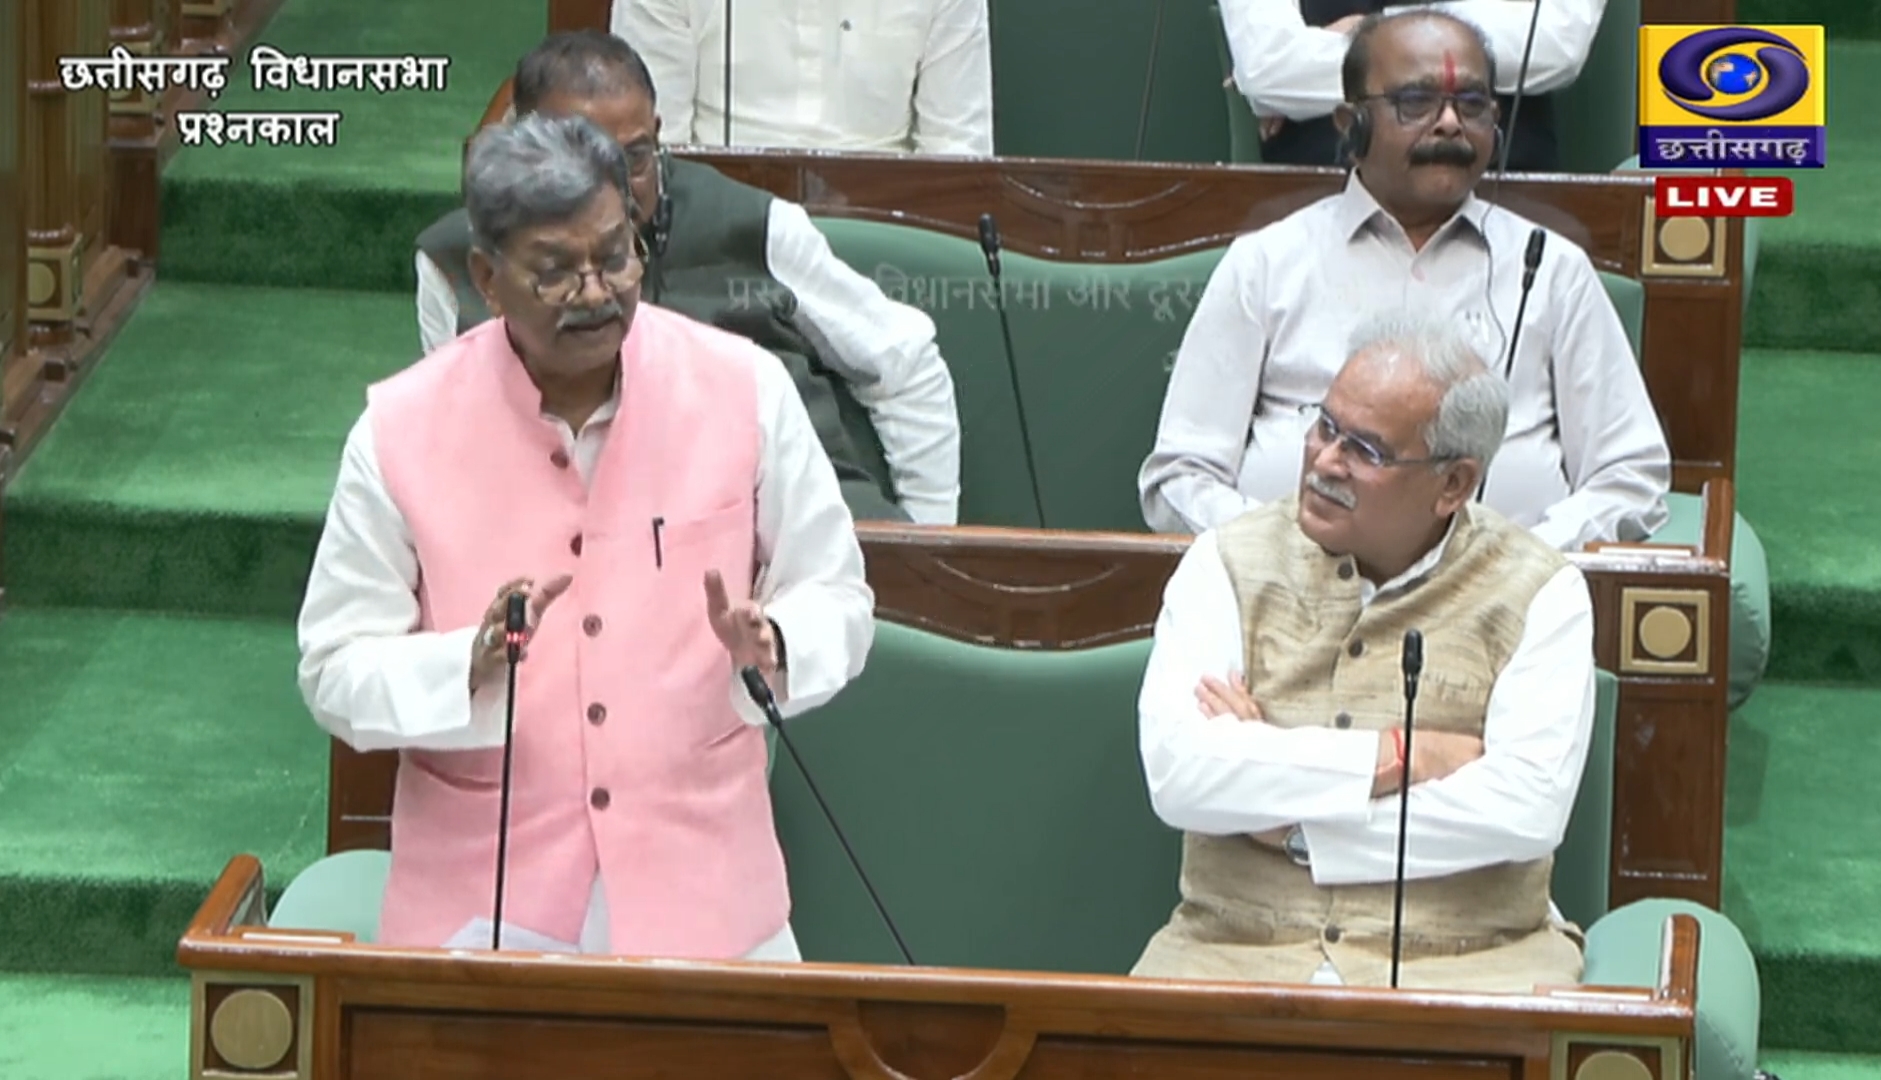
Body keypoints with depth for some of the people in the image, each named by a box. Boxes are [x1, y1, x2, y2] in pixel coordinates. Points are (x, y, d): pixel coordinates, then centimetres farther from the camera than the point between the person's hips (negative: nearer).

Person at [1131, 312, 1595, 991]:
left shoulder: (1537, 594, 4)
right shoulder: (1231, 565, 8)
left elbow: (1527, 810, -11)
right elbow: (1177, 772, -8)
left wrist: (1290, 825, -9)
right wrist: (1402, 755, -9)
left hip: (1465, 959, 0)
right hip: (1238, 952, 1)